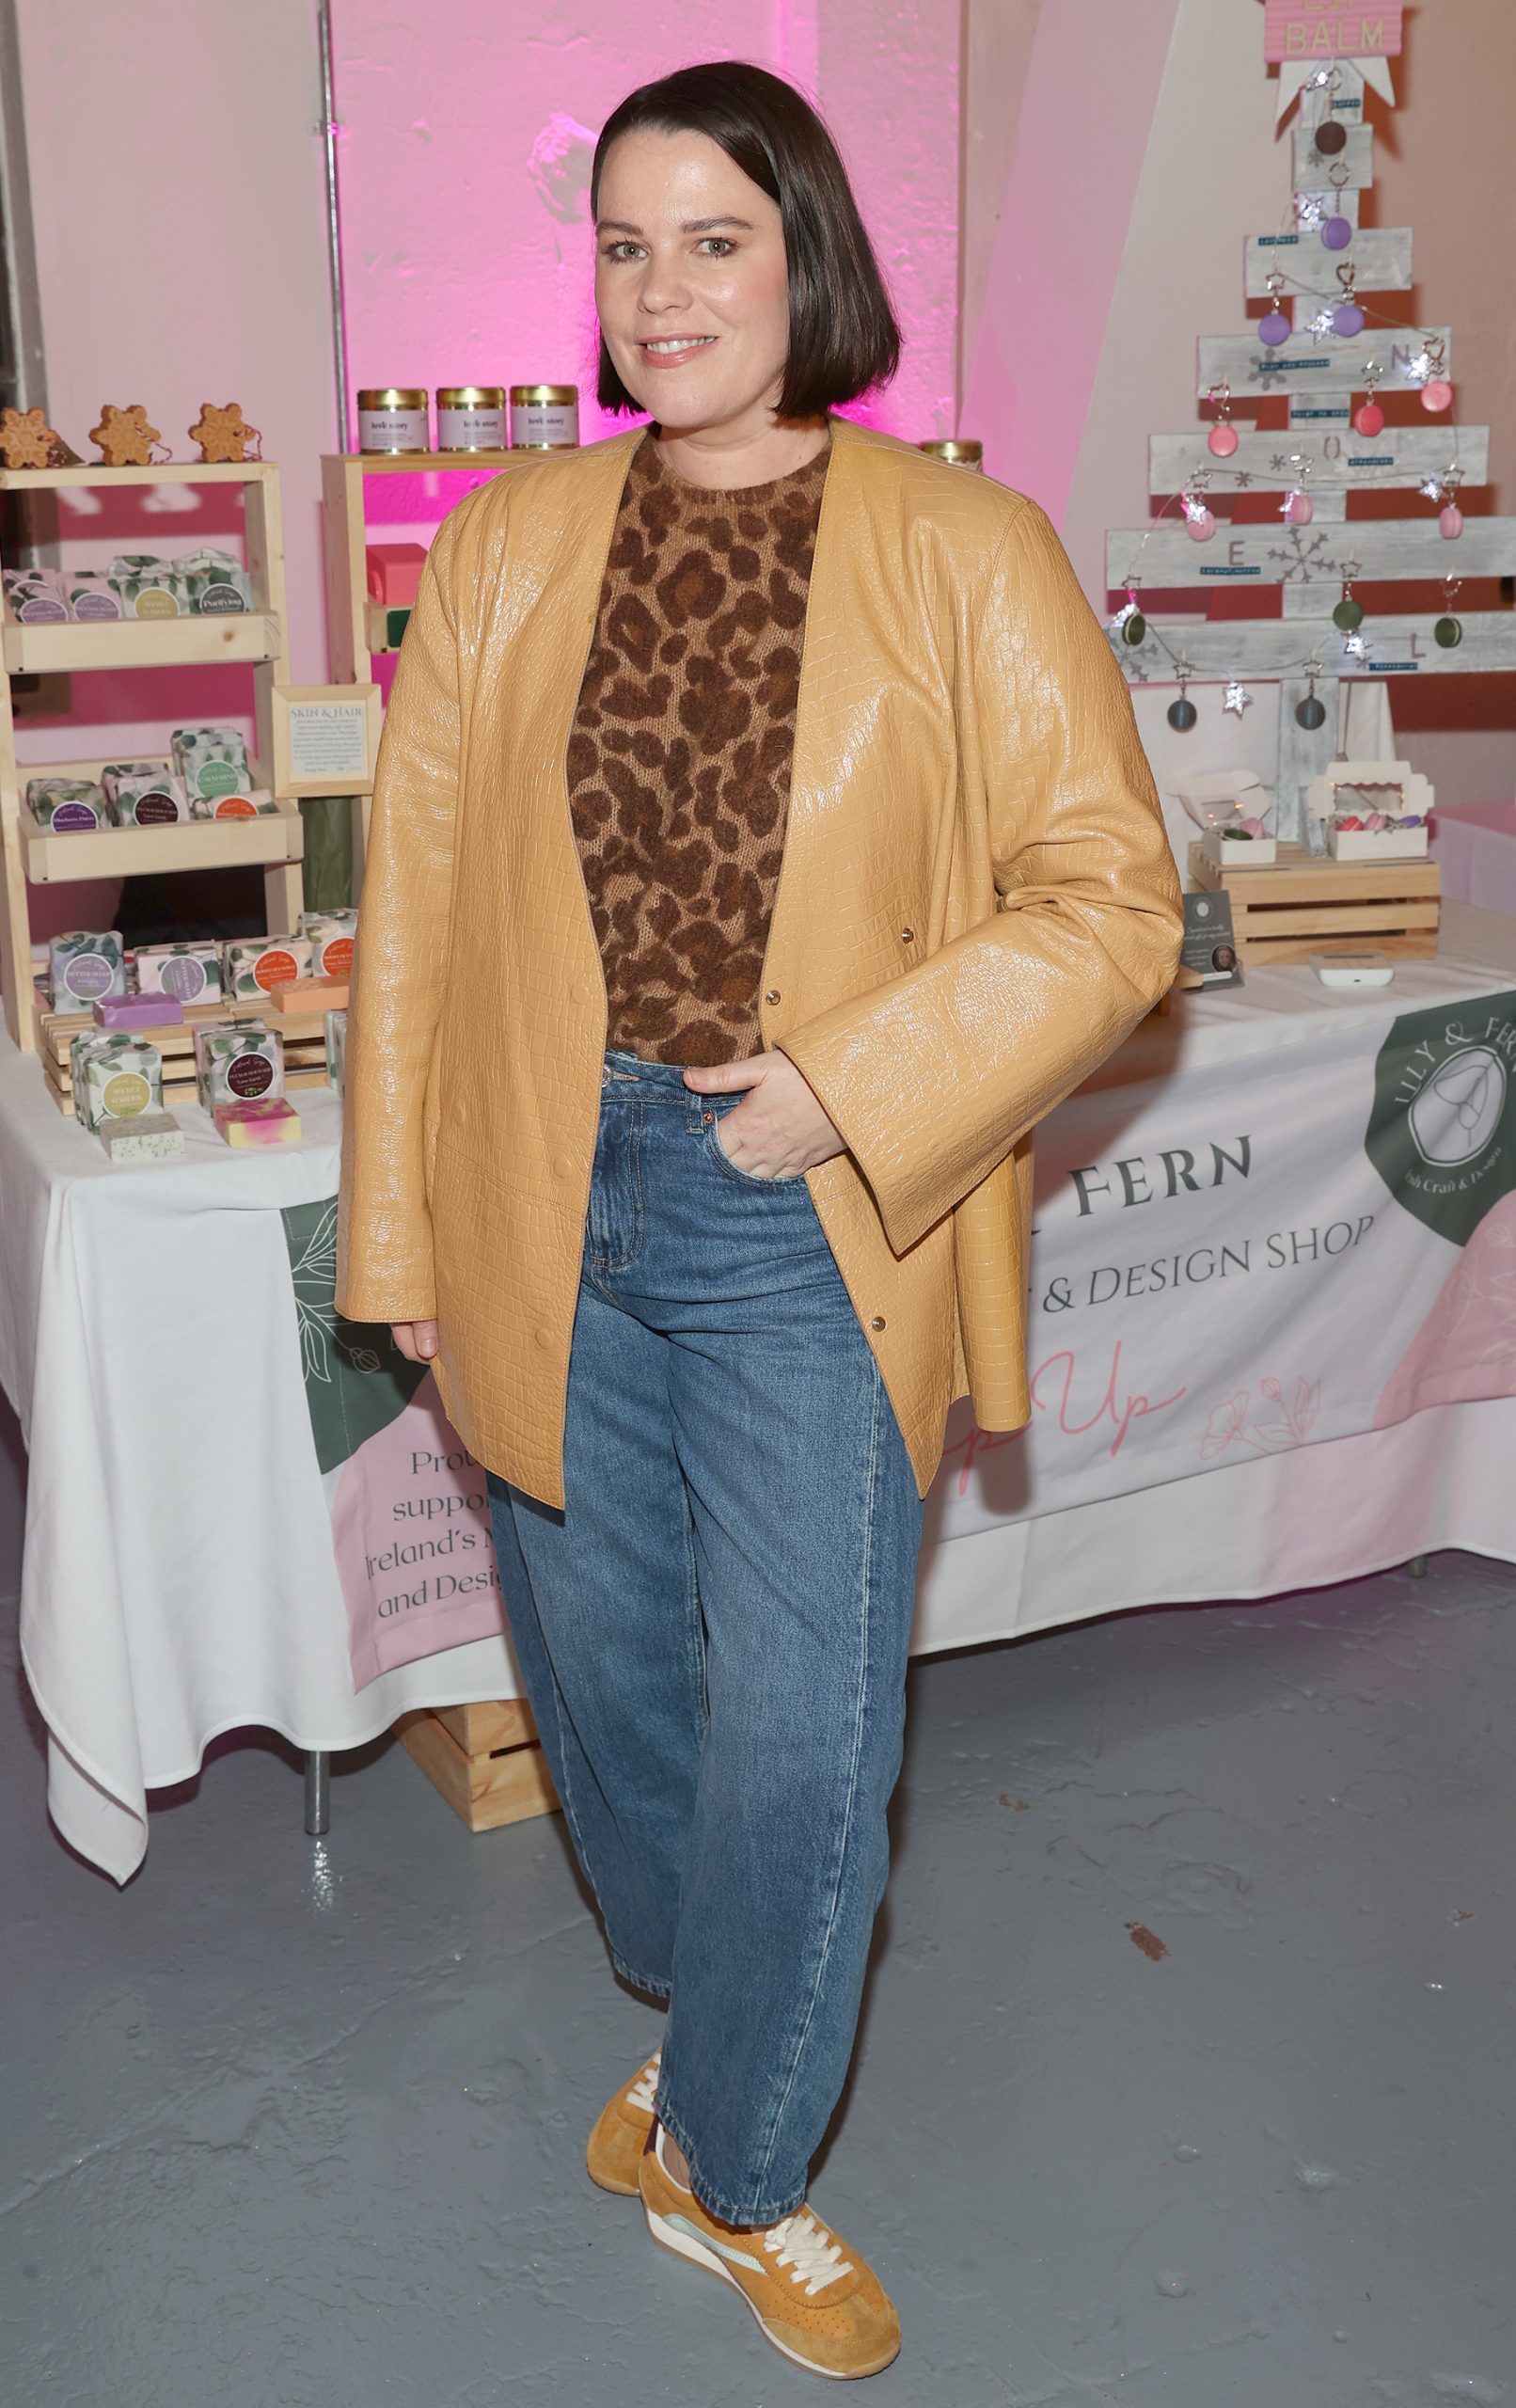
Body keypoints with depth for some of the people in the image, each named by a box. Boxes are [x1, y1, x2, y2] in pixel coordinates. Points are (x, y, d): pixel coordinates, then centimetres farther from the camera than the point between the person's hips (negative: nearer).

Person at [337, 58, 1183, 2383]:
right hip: (547, 1215, 3)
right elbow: (418, 904, 6)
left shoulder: (963, 553, -4)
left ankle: (733, 2164, 29)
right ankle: (718, 2016, 47)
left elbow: (1110, 897, -6)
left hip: (809, 1236, -2)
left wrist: (850, 1090, -16)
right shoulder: (505, 544, 4)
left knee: (800, 1733, 3)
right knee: (600, 1674, 17)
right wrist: (404, 1234, 6)